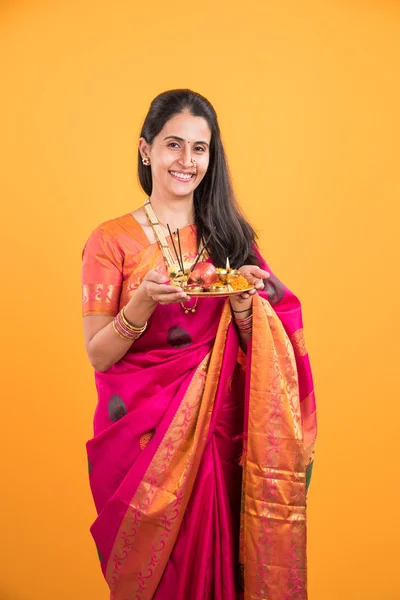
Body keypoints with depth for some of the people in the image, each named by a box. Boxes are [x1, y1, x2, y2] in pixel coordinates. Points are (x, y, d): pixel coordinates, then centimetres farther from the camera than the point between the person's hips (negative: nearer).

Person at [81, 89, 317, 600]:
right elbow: (97, 357, -6)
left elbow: (254, 349, 7)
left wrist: (242, 302, -13)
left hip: (216, 427, 2)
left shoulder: (230, 236, 6)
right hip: (140, 431, -2)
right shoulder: (112, 240, -4)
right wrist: (144, 300, -22)